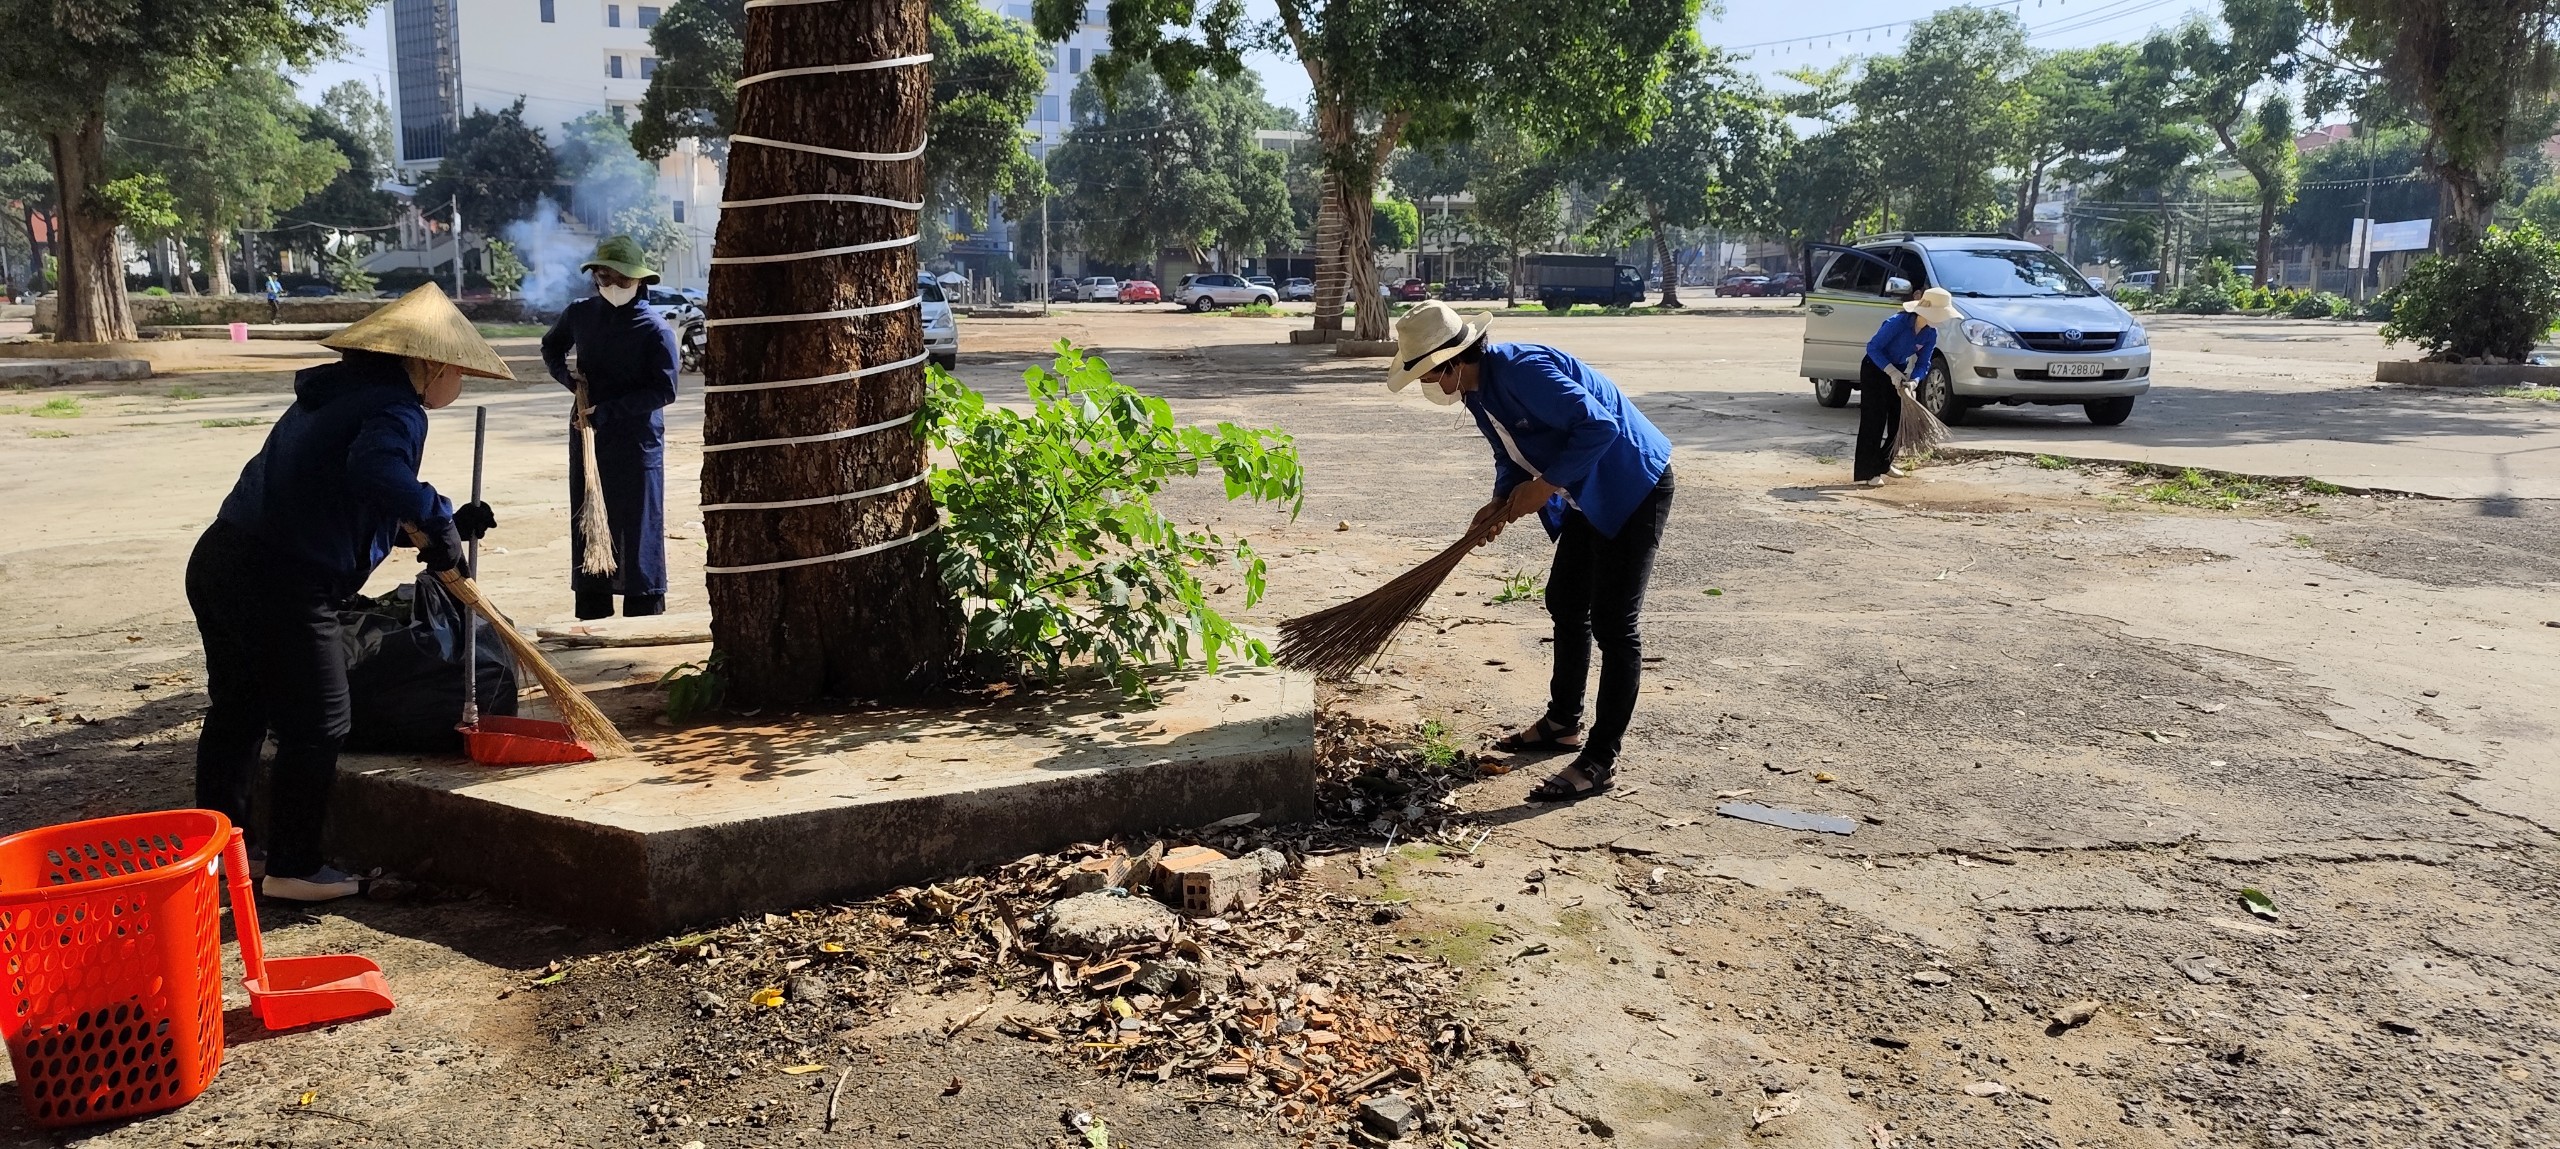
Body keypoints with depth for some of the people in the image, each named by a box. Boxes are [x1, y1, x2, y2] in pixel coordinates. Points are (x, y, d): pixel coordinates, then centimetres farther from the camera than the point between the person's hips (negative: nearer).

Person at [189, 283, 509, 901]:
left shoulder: (335, 395, 20)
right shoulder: (396, 410, -11)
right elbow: (376, 471, -33)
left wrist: (447, 527, 21)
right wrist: (440, 517, -22)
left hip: (218, 561, 10)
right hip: (282, 586, -10)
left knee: (236, 712, 23)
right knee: (316, 728, 2)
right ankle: (293, 868, 10)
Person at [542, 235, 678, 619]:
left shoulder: (654, 329, -10)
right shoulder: (580, 314, 6)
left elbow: (665, 390, -15)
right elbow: (551, 346, 25)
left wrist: (607, 411, -20)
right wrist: (566, 374, 4)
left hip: (637, 440, -5)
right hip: (586, 436, 5)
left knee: (638, 530, -3)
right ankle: (592, 620, 21)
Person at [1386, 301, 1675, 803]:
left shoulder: (1523, 370, -28)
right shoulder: (1476, 389, 3)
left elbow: (1599, 426, -32)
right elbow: (1511, 454, 14)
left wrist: (1544, 485, -26)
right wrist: (1502, 501, -4)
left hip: (1634, 488, -10)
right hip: (1588, 496, 10)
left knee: (1613, 623, -7)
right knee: (1565, 606, 18)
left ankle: (1601, 760, -1)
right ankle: (1563, 723, 35)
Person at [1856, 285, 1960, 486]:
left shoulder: (1930, 334, -8)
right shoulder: (1897, 322, -28)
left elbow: (1923, 363, -3)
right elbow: (1873, 347, -24)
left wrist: (1913, 381, -24)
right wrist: (1891, 372, -32)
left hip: (1898, 372, 7)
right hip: (1874, 369, -7)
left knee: (1897, 420, 9)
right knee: (1874, 420, -10)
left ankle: (1884, 463, 27)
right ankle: (1868, 471, -9)